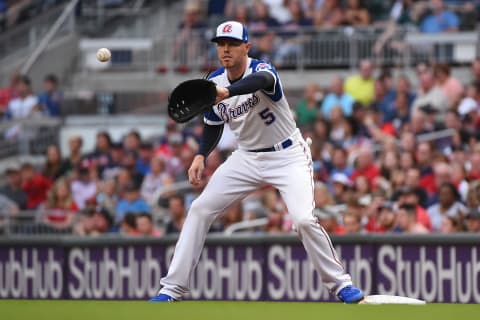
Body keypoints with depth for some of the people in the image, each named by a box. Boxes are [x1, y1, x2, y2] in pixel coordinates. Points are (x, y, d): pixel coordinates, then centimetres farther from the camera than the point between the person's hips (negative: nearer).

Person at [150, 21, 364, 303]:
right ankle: (172, 289, 2)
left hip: (288, 156, -6)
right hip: (247, 157, 6)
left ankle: (340, 283, -4)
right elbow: (214, 125, 13)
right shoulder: (214, 82, -4)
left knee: (304, 219, -24)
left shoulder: (261, 69, -23)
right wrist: (201, 156, -5)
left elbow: (261, 81, -50)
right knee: (200, 210, -4)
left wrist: (226, 92, -69)